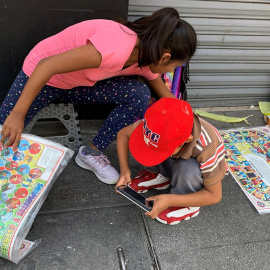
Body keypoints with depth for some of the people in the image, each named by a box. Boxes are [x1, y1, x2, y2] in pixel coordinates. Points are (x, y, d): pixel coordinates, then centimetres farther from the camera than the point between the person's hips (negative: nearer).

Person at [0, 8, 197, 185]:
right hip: (40, 75, -5)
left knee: (140, 94, -16)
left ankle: (92, 153, -3)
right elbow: (47, 65, -36)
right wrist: (18, 113, -35)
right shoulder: (116, 48, -38)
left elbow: (164, 94, 7)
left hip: (81, 85, 6)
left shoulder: (146, 58, -12)